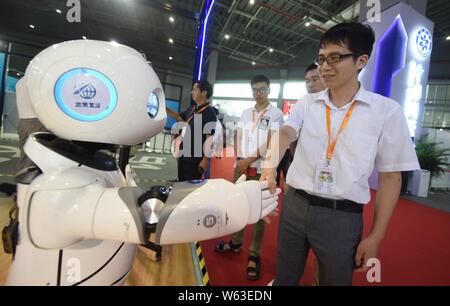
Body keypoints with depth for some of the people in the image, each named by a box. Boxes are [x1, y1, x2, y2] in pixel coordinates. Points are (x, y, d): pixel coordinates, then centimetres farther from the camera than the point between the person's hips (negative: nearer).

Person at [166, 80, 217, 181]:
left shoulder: (209, 113, -15)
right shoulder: (191, 109, 10)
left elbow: (210, 139, -18)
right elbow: (179, 117, 29)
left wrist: (205, 160, -22)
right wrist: (164, 108, 18)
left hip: (195, 159, -8)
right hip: (183, 156, 8)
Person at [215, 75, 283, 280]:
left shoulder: (276, 113, -3)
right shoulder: (245, 113, 12)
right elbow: (237, 137, 12)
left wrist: (249, 160, -12)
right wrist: (239, 159, -2)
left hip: (262, 169, -5)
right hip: (241, 166, 5)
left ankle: (254, 255, 16)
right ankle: (236, 242, 32)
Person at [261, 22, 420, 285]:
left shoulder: (387, 111, -5)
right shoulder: (307, 103, 3)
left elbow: (391, 177, -2)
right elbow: (285, 133, -13)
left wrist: (376, 237, -3)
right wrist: (270, 168, -35)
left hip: (342, 216, -2)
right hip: (294, 205, 3)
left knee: (335, 279, 18)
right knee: (285, 277, 19)